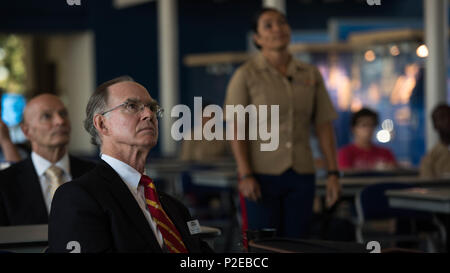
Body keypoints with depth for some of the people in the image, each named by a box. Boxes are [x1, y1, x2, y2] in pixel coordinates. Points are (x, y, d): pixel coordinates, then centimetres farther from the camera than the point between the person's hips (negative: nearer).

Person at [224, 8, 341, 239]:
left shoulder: (311, 75, 9)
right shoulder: (246, 75, -2)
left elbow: (324, 125, 9)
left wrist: (333, 173, 2)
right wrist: (245, 175, -16)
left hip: (301, 176, 4)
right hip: (262, 175, -3)